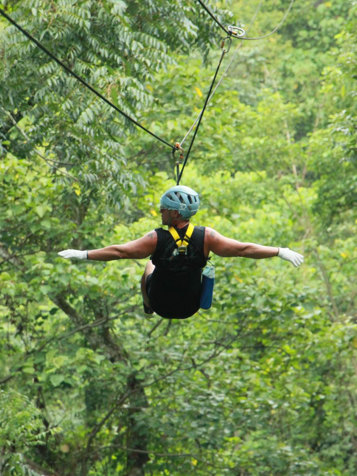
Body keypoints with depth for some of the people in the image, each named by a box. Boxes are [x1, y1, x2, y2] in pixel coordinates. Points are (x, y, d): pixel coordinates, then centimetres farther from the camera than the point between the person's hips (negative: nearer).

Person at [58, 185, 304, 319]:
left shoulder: (157, 239, -25)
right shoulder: (206, 237, -22)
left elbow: (119, 251, -21)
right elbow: (243, 249, -18)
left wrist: (83, 254, -12)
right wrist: (281, 252, -10)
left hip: (161, 304, -1)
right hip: (191, 307, 1)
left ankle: (148, 309, 54)